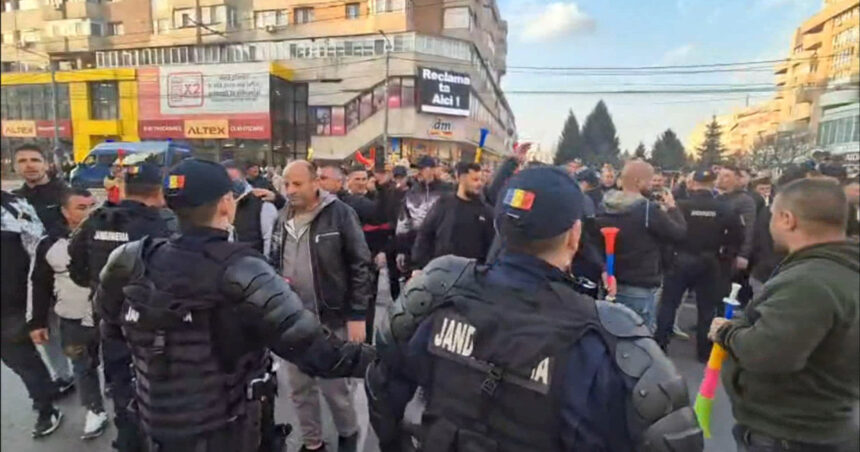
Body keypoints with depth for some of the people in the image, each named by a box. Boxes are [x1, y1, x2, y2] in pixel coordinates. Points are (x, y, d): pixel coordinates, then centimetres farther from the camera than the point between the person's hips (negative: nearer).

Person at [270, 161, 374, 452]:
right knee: (299, 386, 17)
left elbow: (359, 265, -12)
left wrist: (357, 315, -13)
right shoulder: (283, 218, 6)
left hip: (331, 317, -5)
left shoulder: (339, 214, -13)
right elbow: (274, 261, 20)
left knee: (333, 385, 7)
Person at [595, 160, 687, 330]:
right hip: (640, 290, -7)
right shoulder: (649, 209, -20)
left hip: (611, 286, 7)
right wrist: (672, 207, 7)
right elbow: (679, 233, -9)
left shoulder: (605, 207, 2)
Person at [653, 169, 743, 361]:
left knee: (668, 303, 9)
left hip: (680, 260, -2)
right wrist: (725, 252, 7)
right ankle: (704, 352, 19)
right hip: (708, 264, 2)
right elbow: (738, 235, -5)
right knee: (706, 308, 12)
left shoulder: (680, 206, -12)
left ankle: (659, 345, 12)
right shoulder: (724, 209, -5)